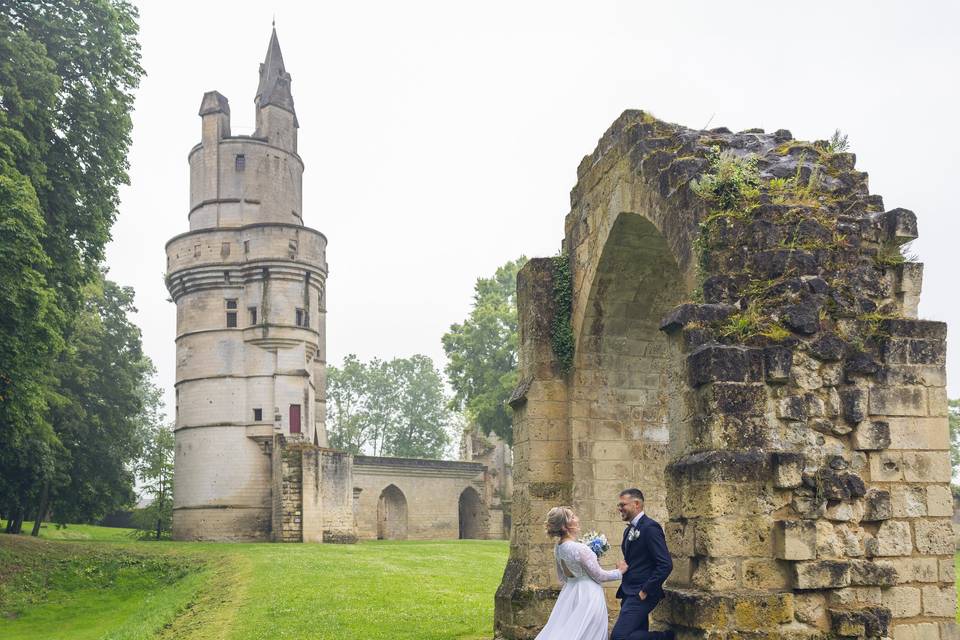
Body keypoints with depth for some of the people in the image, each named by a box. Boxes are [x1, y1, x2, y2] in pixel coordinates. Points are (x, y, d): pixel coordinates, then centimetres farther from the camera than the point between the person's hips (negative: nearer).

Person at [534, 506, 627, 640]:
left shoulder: (558, 548, 0)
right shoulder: (579, 548, -24)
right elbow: (599, 576, -14)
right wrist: (619, 571, 2)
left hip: (569, 593, 8)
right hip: (588, 595, -7)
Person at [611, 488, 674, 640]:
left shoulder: (650, 527, -13)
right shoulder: (629, 530, 15)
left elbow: (665, 565, -19)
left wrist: (645, 591, -17)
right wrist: (625, 590, 11)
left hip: (641, 595, -9)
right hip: (630, 594, 9)